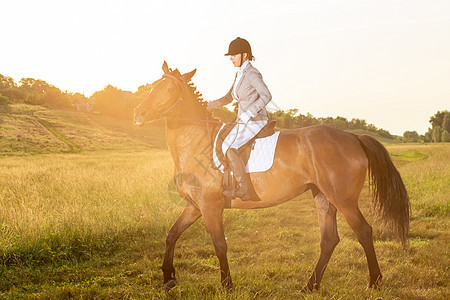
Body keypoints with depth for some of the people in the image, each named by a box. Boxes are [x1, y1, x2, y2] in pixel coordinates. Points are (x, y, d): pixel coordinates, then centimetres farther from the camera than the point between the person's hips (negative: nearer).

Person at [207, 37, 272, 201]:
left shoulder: (252, 74, -14)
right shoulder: (239, 74, 14)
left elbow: (266, 96, -26)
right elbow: (229, 96, 25)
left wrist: (249, 113, -32)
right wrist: (213, 104, 8)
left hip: (256, 121, -10)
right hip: (243, 122, 10)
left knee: (228, 147, -24)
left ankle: (244, 189, -21)